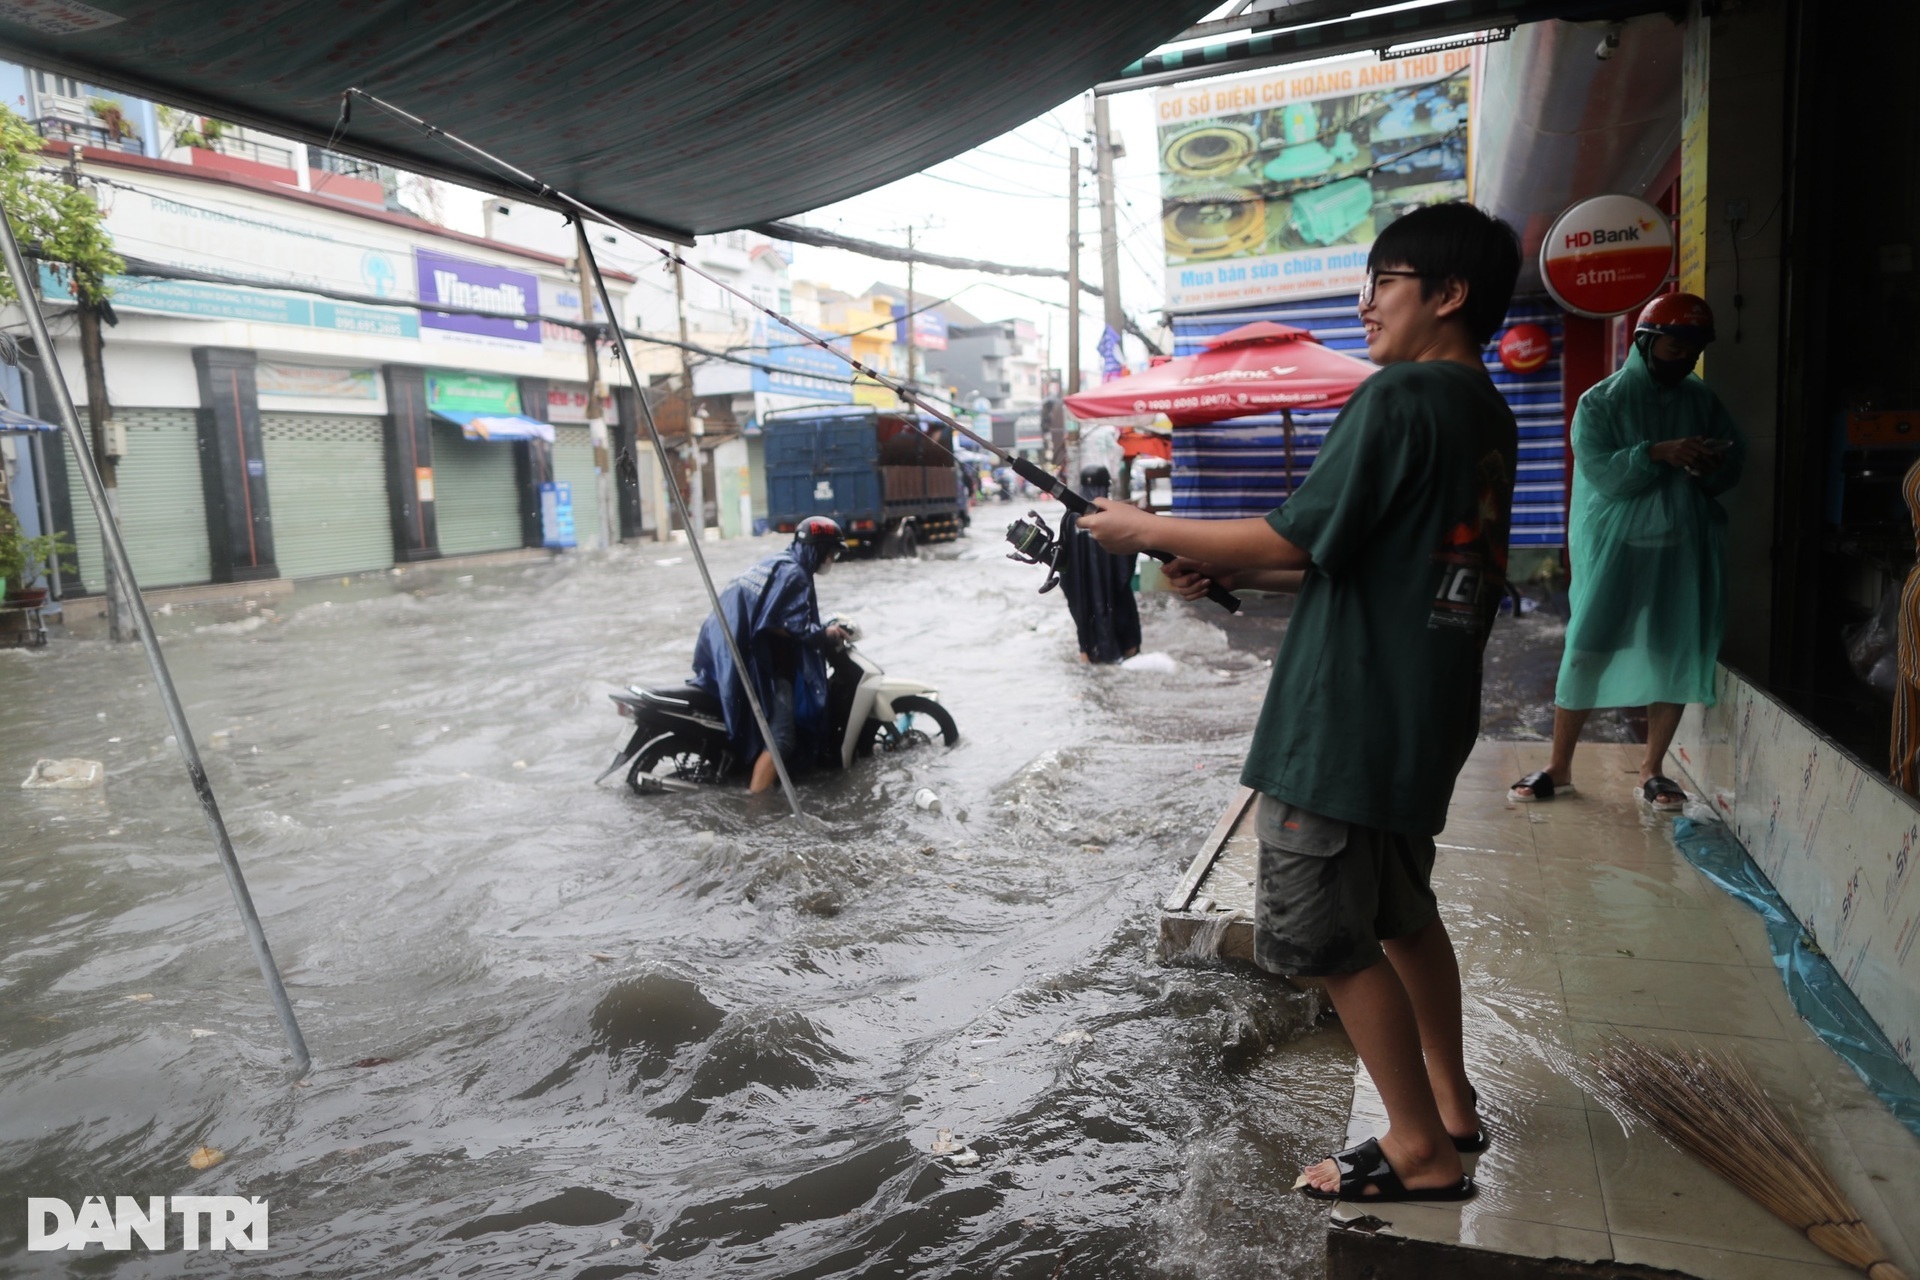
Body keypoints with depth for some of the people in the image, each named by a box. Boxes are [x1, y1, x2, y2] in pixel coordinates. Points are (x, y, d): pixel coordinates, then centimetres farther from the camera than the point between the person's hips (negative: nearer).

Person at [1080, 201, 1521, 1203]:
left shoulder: (1399, 398, -17)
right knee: (1402, 916, 23)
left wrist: (1148, 530, -7)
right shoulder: (1488, 415, 13)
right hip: (1424, 718, 10)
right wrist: (1225, 570, 9)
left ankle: (1420, 1150, 16)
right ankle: (1451, 1104, 37)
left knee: (1326, 938, 3)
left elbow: (1297, 539, -18)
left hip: (1345, 725, -10)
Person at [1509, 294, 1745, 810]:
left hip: (1684, 550, 4)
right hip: (1613, 549, -4)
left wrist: (1712, 466, -11)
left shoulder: (1704, 401, 11)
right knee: (1586, 654, -2)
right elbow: (1601, 473, -13)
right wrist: (1660, 453, -24)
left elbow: (1735, 460, 11)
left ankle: (1652, 768, 17)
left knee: (1676, 658, 4)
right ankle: (1559, 766, 10)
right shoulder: (1601, 401, -2)